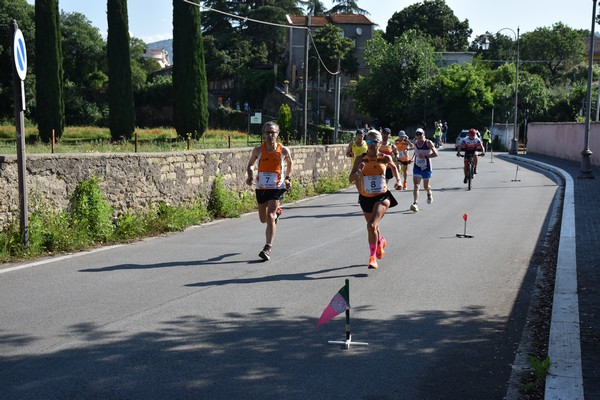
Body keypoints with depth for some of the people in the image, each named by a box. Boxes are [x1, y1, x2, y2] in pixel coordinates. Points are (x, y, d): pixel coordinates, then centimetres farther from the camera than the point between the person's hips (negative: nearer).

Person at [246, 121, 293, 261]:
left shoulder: (283, 150, -7)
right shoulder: (258, 150, -5)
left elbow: (290, 163, 13)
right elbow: (250, 164, 11)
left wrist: (288, 178, -1)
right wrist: (250, 176, -9)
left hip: (277, 188, -3)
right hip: (261, 187, 3)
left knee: (270, 217, -17)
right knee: (263, 219, 16)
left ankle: (268, 248, -11)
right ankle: (277, 213, 53)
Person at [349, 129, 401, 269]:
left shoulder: (385, 158, -7)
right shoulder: (360, 159, -8)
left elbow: (393, 167, 17)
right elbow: (351, 179, -13)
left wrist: (398, 180, 5)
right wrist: (358, 170, -30)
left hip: (382, 197, -3)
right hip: (366, 198, 3)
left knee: (371, 225, -23)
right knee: (373, 226, 22)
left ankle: (372, 256, -13)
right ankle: (380, 242, 56)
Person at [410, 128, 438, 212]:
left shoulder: (428, 143, -12)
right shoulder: (415, 142, 2)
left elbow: (435, 154, -17)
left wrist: (425, 156, -26)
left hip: (426, 167, -3)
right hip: (417, 167, 3)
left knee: (425, 186, 14)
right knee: (416, 185, -13)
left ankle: (429, 193, 50)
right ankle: (415, 204, -22)